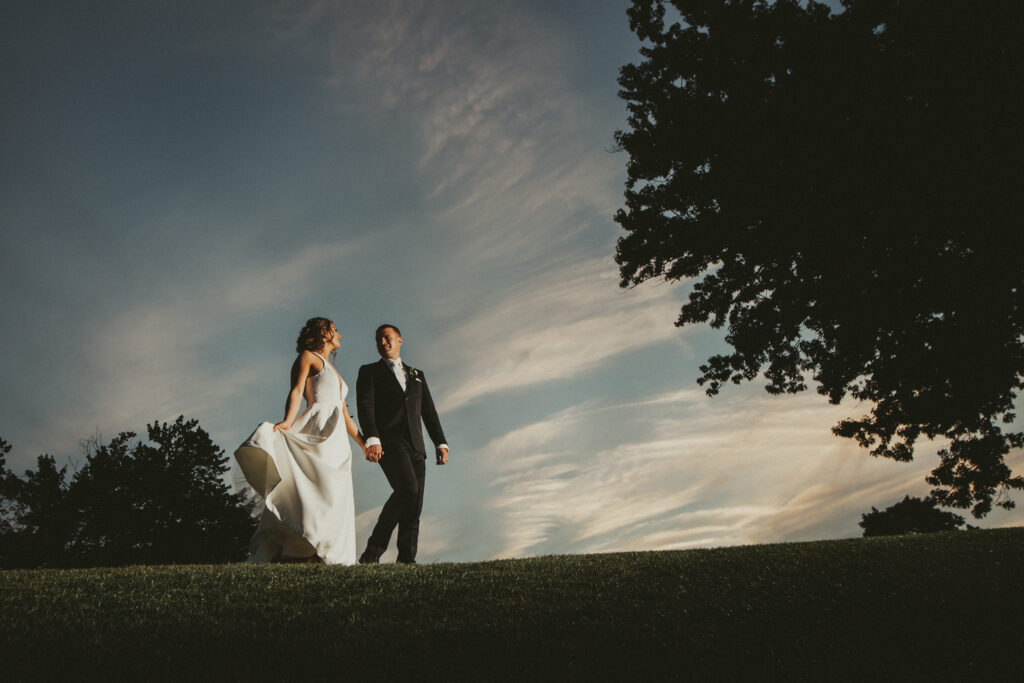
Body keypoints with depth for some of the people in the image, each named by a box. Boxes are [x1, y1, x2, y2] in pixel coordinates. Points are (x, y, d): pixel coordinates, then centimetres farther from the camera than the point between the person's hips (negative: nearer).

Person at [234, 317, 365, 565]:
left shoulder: (334, 373, 31)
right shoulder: (308, 357, 9)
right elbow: (296, 391, -7)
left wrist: (364, 443, 30)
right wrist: (287, 422, -24)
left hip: (338, 441, 8)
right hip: (317, 427, -8)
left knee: (336, 497, -3)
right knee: (316, 489, -22)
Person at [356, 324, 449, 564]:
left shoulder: (417, 375, 26)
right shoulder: (369, 372, 13)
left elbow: (429, 411, 22)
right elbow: (365, 406, -2)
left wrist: (441, 443, 8)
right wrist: (371, 439, -19)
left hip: (415, 445, 5)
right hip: (388, 442, -5)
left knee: (414, 505, -3)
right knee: (407, 489, -25)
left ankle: (406, 560, -1)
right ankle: (374, 549, -17)